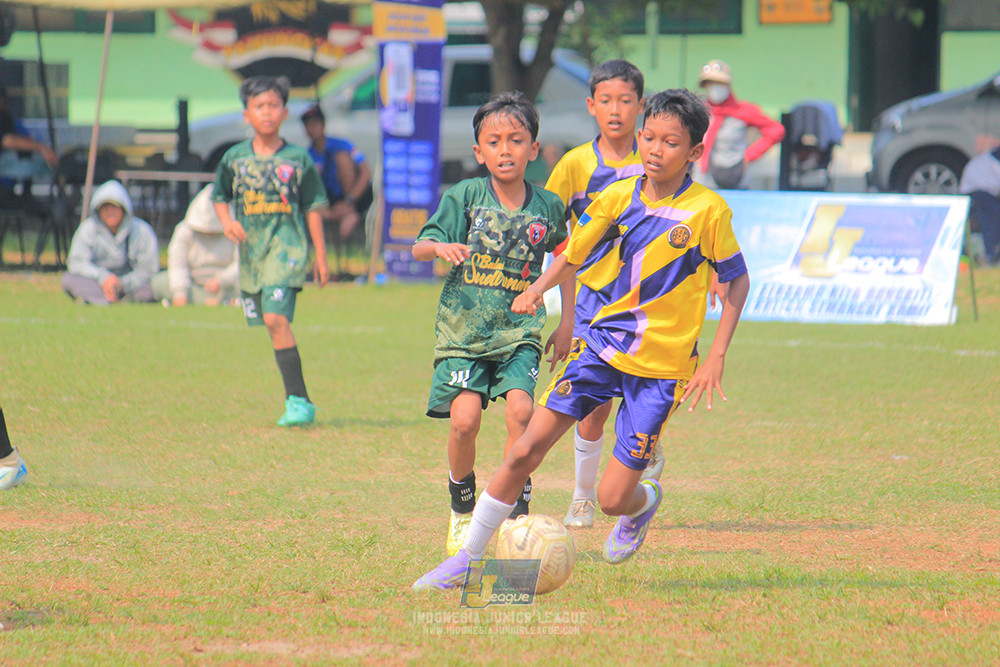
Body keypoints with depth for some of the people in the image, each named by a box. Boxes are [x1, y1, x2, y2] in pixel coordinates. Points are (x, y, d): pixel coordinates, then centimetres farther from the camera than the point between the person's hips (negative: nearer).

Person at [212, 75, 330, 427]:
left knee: (276, 317, -20)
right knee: (273, 323, 8)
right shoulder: (235, 158, 7)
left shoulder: (297, 159, 0)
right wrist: (226, 220, -2)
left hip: (287, 244, -4)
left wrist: (321, 257, 5)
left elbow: (312, 209, 5)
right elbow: (220, 196, 20)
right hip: (250, 249, 4)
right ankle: (299, 401, 18)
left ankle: (297, 401, -19)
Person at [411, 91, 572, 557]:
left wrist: (567, 323, 18)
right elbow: (419, 247, -5)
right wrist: (440, 247, -28)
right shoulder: (464, 196, -1)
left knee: (520, 409, -21)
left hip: (520, 330, 1)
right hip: (463, 327, -1)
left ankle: (517, 510, -7)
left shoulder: (547, 207, 4)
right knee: (465, 418, -15)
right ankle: (462, 510, 10)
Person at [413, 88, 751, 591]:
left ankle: (643, 503, 33)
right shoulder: (618, 197, -1)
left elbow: (737, 281, 0)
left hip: (663, 365, -3)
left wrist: (716, 357, -6)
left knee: (612, 498, -6)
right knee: (527, 448, -9)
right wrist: (537, 290, -8)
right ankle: (467, 559, 2)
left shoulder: (708, 211, -11)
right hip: (605, 342, 3)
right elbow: (573, 254, 12)